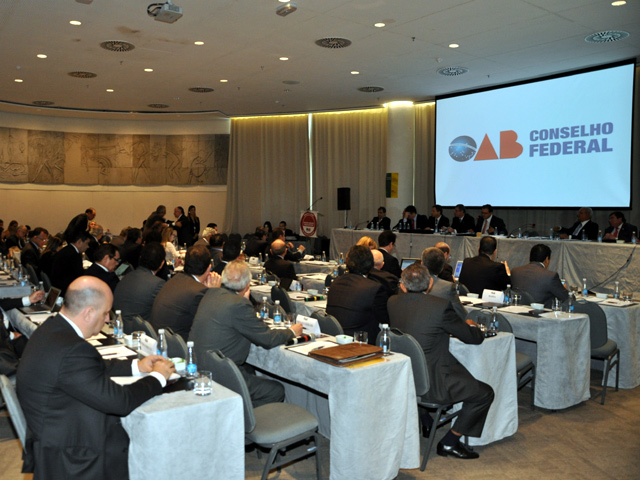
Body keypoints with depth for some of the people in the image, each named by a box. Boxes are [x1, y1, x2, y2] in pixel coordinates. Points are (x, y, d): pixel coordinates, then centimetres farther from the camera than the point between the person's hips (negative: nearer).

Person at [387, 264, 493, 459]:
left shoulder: (392, 303, -2)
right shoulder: (440, 306, -19)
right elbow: (475, 338, -8)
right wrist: (471, 325, 14)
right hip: (431, 384, -7)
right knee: (485, 393, 6)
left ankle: (424, 421, 43)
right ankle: (449, 443, 10)